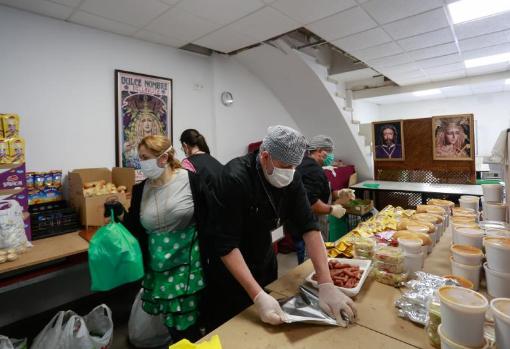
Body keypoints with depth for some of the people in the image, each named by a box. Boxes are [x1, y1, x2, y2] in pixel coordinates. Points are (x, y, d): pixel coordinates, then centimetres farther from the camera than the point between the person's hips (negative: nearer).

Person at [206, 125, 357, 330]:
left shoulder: (290, 179, -11)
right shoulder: (235, 178, -30)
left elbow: (309, 226, -16)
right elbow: (226, 244, -31)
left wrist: (326, 285, -24)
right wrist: (258, 296, -36)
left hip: (265, 261, 6)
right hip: (231, 270, -6)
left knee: (271, 330, 25)